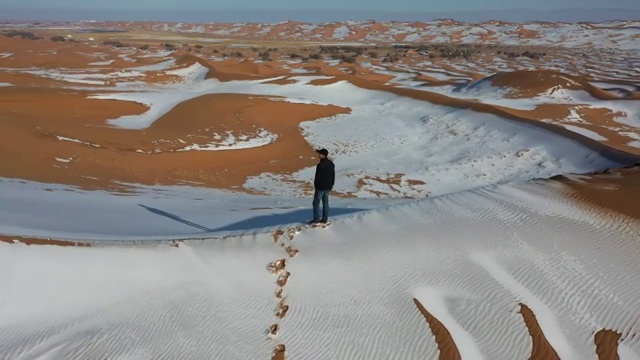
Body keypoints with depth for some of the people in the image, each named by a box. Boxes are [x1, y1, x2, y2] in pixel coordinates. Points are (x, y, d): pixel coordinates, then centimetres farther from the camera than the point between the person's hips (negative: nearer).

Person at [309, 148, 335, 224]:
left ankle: (316, 219, 4)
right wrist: (331, 185, 19)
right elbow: (333, 176, 12)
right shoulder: (331, 164, 6)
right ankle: (325, 219, 16)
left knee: (316, 202, 3)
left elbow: (317, 177, -18)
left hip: (320, 187, -8)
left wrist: (315, 185, -4)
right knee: (325, 202, 13)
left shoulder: (320, 165, -21)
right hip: (328, 187, 8)